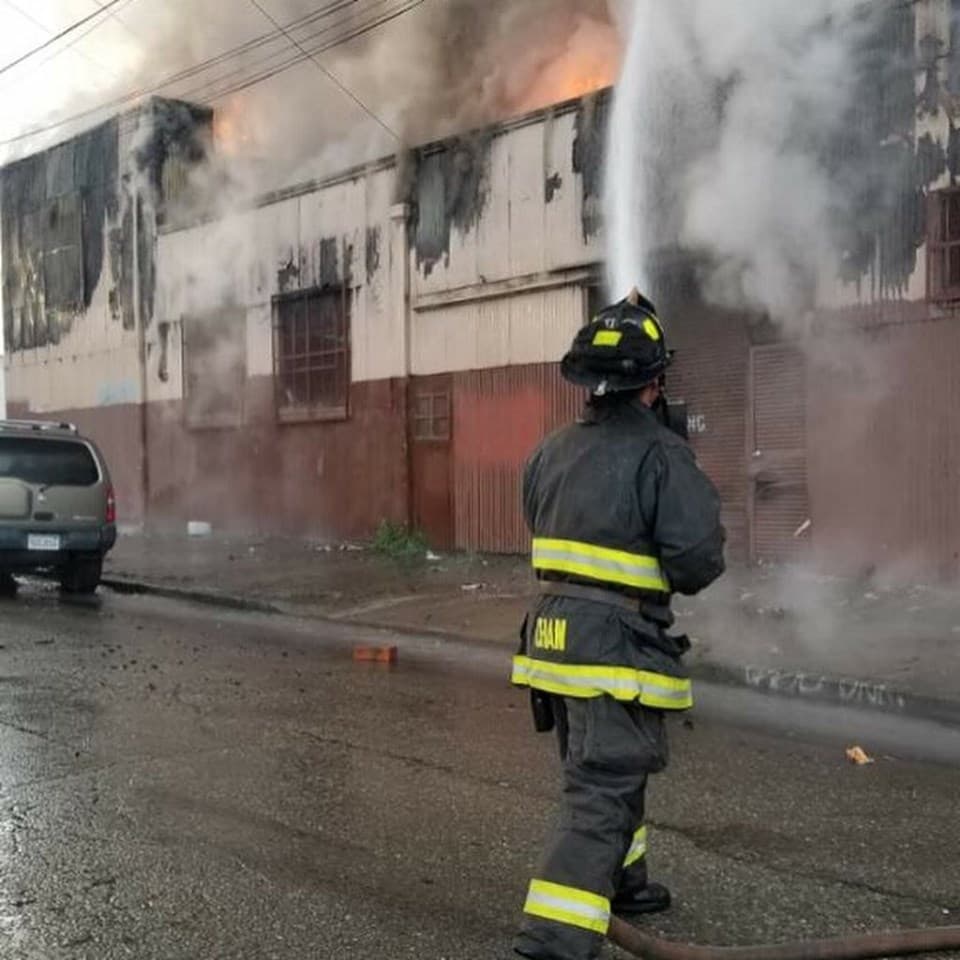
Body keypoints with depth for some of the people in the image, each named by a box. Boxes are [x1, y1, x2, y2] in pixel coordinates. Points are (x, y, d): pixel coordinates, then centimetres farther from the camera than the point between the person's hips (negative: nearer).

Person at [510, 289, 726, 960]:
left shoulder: (553, 452, 8)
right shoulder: (660, 453, -15)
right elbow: (699, 558, -18)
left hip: (554, 637, 8)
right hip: (617, 648, -8)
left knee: (604, 772, 26)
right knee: (602, 795, -4)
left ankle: (622, 883, 44)